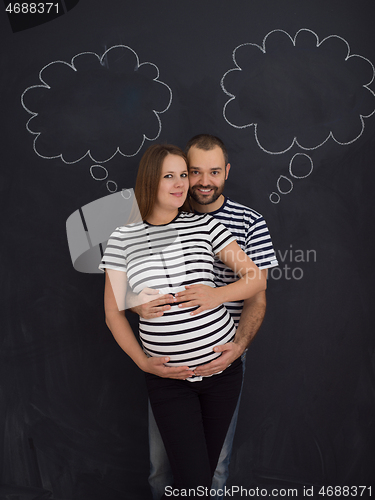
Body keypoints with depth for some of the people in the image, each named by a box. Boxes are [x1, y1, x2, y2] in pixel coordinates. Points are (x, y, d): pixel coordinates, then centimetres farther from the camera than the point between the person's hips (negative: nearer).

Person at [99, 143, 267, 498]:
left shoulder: (204, 225, 0)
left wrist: (218, 294, -17)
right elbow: (114, 312, 2)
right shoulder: (123, 238, -2)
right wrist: (143, 362, -8)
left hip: (222, 366, 2)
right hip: (168, 377, -2)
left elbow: (257, 280, 1)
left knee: (207, 468, 18)